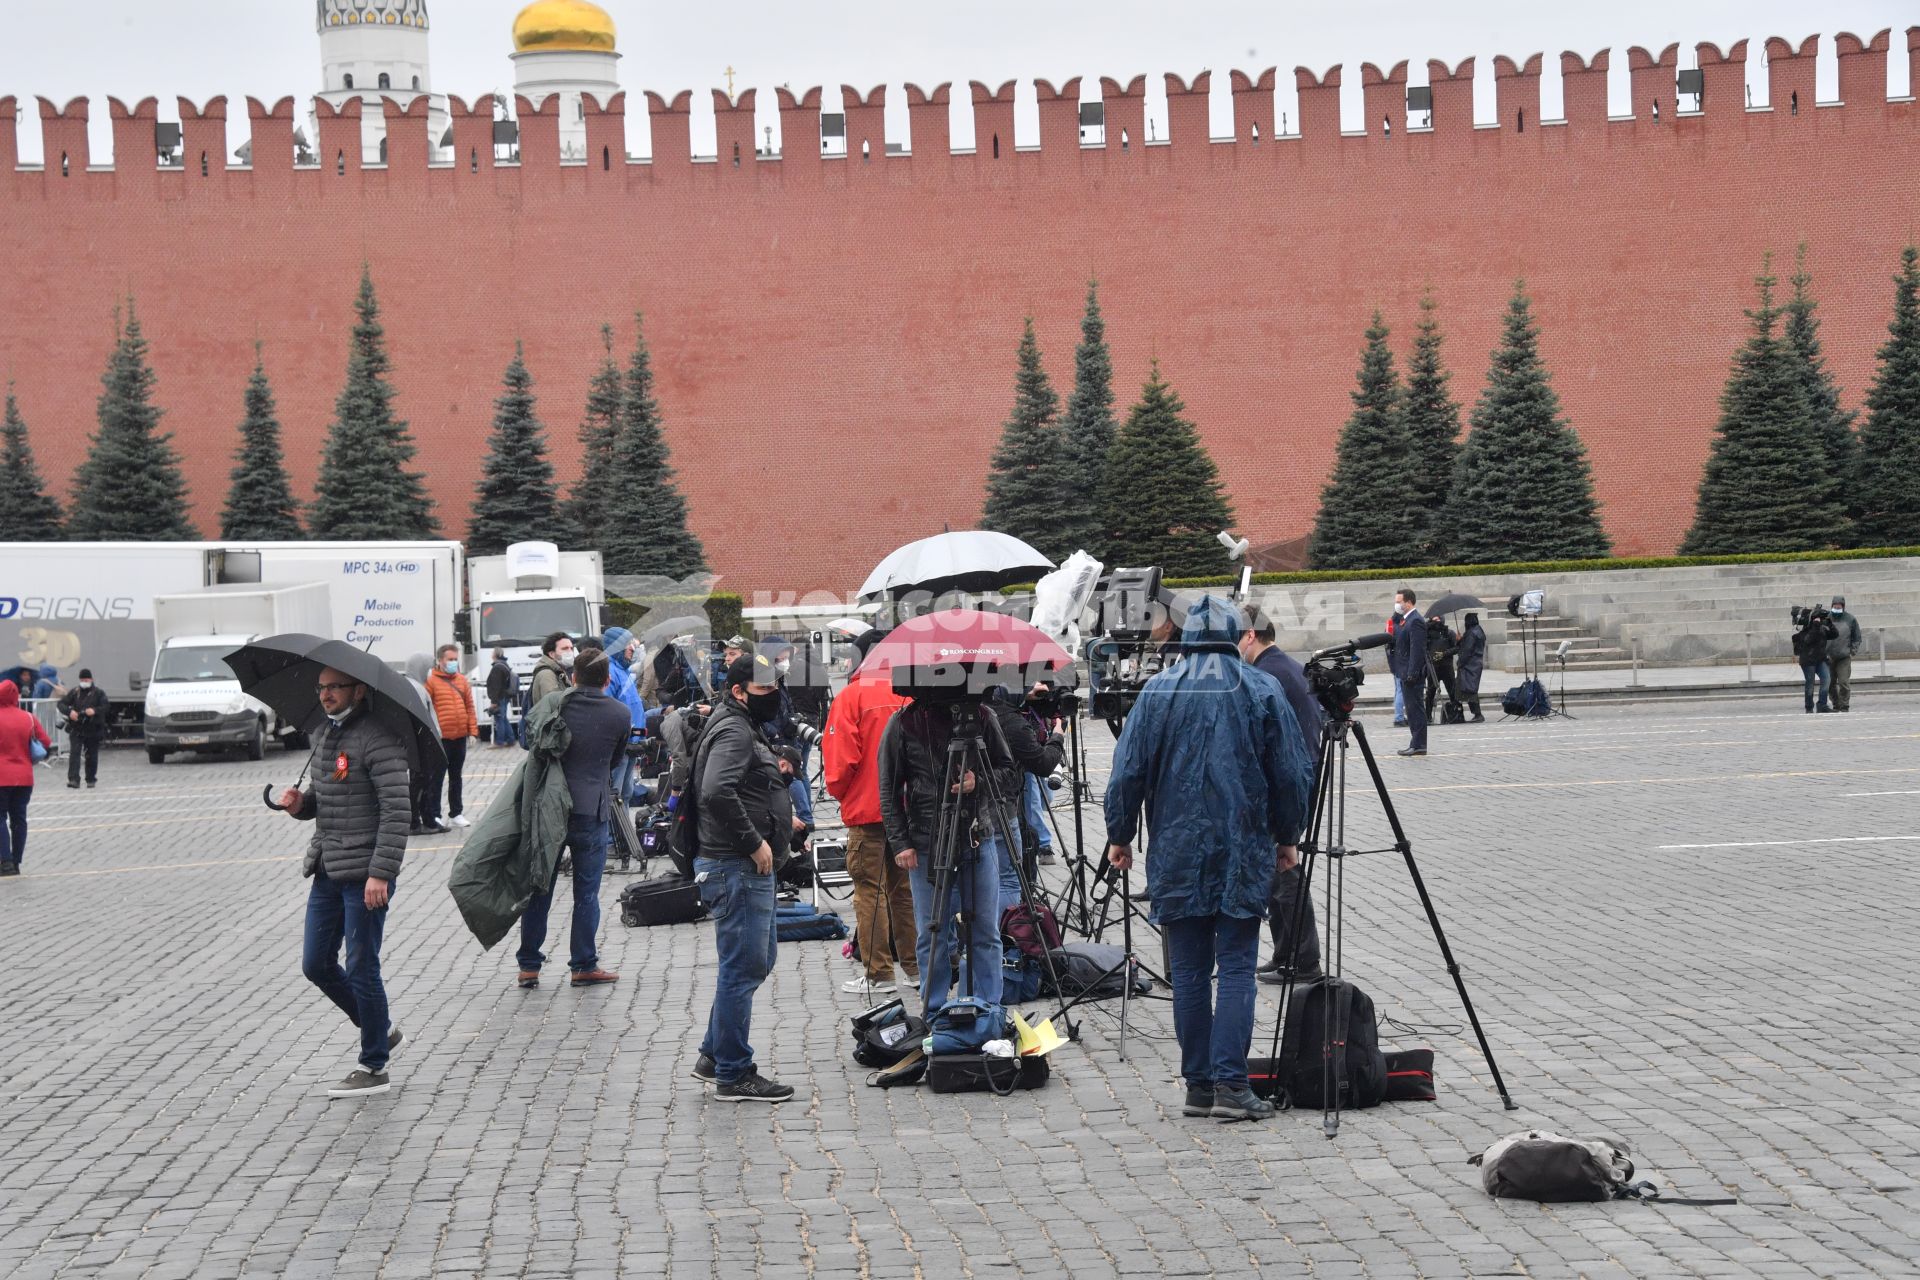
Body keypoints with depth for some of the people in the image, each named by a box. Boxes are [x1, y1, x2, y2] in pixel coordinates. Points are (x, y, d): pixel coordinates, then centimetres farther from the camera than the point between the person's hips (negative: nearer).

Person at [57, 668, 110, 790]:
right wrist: (69, 711, -17)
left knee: (91, 756, 8)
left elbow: (105, 707, -8)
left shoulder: (99, 693, 3)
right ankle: (73, 779, -20)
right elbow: (61, 704, 3)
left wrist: (94, 710, -28)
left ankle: (91, 780, 21)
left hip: (93, 729, 0)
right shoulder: (74, 692, 8)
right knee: (74, 753, -13)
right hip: (76, 729, 0)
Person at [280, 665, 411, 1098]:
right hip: (327, 871, 9)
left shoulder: (377, 739, -14)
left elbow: (396, 811, -19)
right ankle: (380, 1031, 30)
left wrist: (381, 873, -25)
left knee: (361, 969, -1)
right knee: (315, 964, 12)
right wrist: (299, 803, 1)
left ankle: (374, 1068, 11)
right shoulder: (324, 735, 14)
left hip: (364, 875, -9)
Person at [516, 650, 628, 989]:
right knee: (586, 893, 6)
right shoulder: (620, 715, -2)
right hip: (592, 811, -2)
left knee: (539, 889, 10)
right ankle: (583, 966, 9)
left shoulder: (555, 703, -2)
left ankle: (529, 966, 14)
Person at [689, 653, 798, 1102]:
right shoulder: (733, 732, -15)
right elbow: (716, 793, -31)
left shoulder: (744, 728, 18)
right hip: (737, 868, -11)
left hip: (749, 867, 11)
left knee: (759, 960, 19)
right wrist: (754, 842, -23)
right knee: (743, 968, -5)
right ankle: (733, 1074, 2)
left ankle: (713, 1056, 26)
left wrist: (780, 813, 16)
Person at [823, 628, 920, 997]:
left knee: (870, 890, 1)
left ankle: (878, 974, 0)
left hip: (866, 808, -5)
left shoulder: (851, 696, -10)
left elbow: (840, 757, -12)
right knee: (905, 887, 14)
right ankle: (916, 966, 19)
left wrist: (839, 792, 5)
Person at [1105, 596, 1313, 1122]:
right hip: (1245, 853, -1)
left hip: (1176, 855, 1)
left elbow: (1128, 772, 1)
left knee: (1188, 971, 7)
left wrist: (1119, 836, 13)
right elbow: (1293, 774, 2)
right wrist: (1287, 837, 15)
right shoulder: (1263, 690, -1)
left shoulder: (1157, 692, 0)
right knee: (1237, 968, 1)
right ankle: (1231, 1085, -5)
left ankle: (1199, 1086, 11)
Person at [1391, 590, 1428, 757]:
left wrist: (1411, 674, -23)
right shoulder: (1405, 619, 15)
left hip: (1412, 674, -10)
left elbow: (1417, 650, -21)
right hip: (1405, 673, 10)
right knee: (1413, 709, 13)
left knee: (1415, 709, -5)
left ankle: (1419, 745, -2)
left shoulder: (1415, 621, -16)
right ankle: (1417, 742, 18)